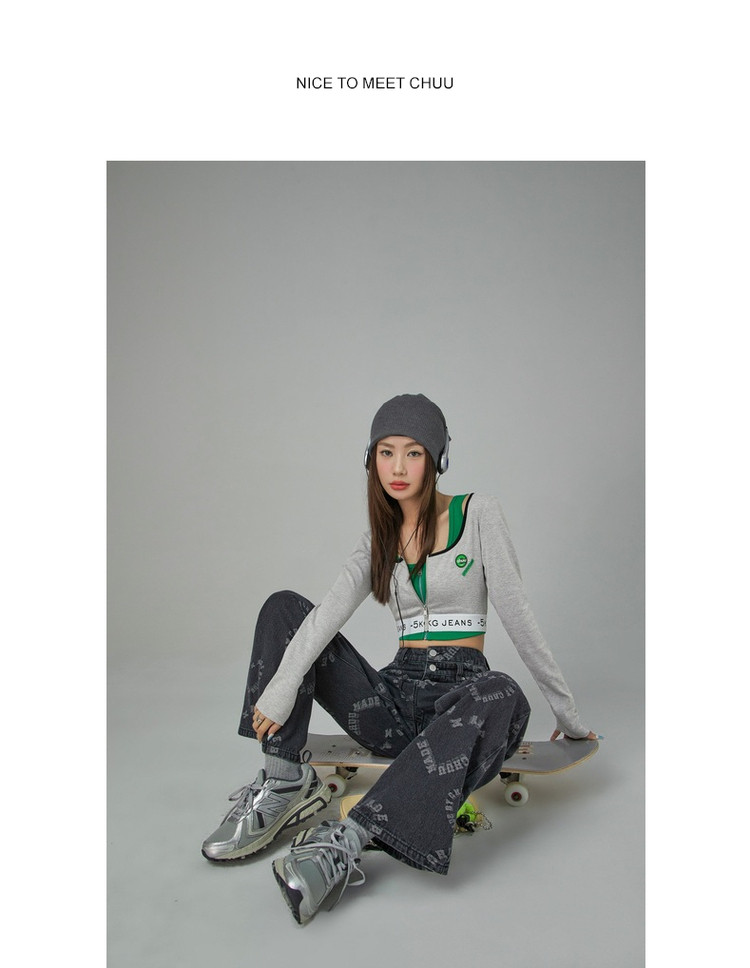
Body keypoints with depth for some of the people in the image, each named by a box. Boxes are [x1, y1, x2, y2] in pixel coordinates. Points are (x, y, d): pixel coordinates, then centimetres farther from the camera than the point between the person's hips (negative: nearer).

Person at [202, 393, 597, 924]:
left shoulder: (478, 513, 0)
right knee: (284, 606, -5)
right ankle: (284, 782, -16)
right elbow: (332, 610, -7)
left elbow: (516, 613, -2)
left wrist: (565, 708, 1)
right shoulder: (379, 538, 10)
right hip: (396, 694, 4)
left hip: (462, 690, -3)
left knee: (503, 696, -40)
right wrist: (283, 682, -23)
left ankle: (346, 840, -43)